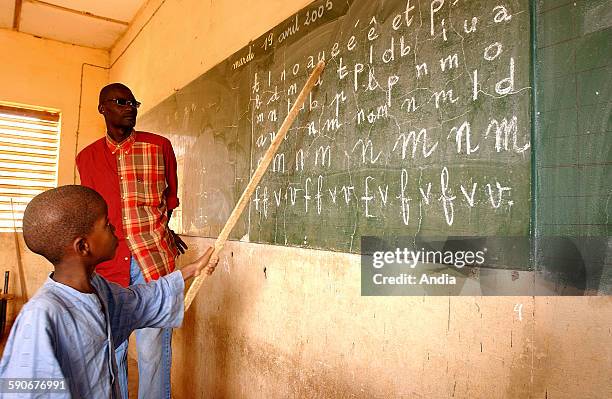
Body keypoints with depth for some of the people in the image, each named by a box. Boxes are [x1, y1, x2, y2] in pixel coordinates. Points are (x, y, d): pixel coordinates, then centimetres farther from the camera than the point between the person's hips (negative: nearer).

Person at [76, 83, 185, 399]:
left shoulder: (159, 146, 5)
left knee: (153, 351, 0)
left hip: (153, 259, -2)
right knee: (111, 350, 10)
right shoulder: (87, 157, 10)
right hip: (108, 263, 2)